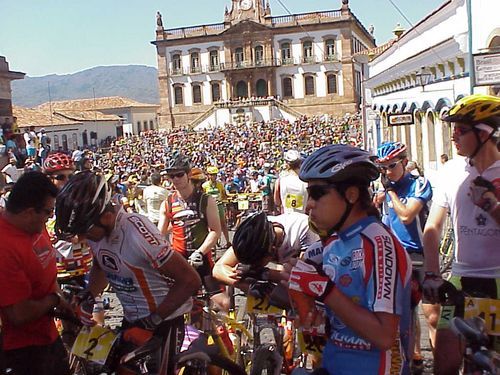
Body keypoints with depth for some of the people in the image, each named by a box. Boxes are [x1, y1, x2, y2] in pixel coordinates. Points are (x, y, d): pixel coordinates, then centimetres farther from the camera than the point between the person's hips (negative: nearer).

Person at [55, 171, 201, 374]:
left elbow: (189, 280, -27)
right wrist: (87, 297, -4)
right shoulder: (93, 227, -10)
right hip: (131, 319, 7)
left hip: (163, 320, -6)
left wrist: (154, 319, -22)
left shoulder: (137, 232, -31)